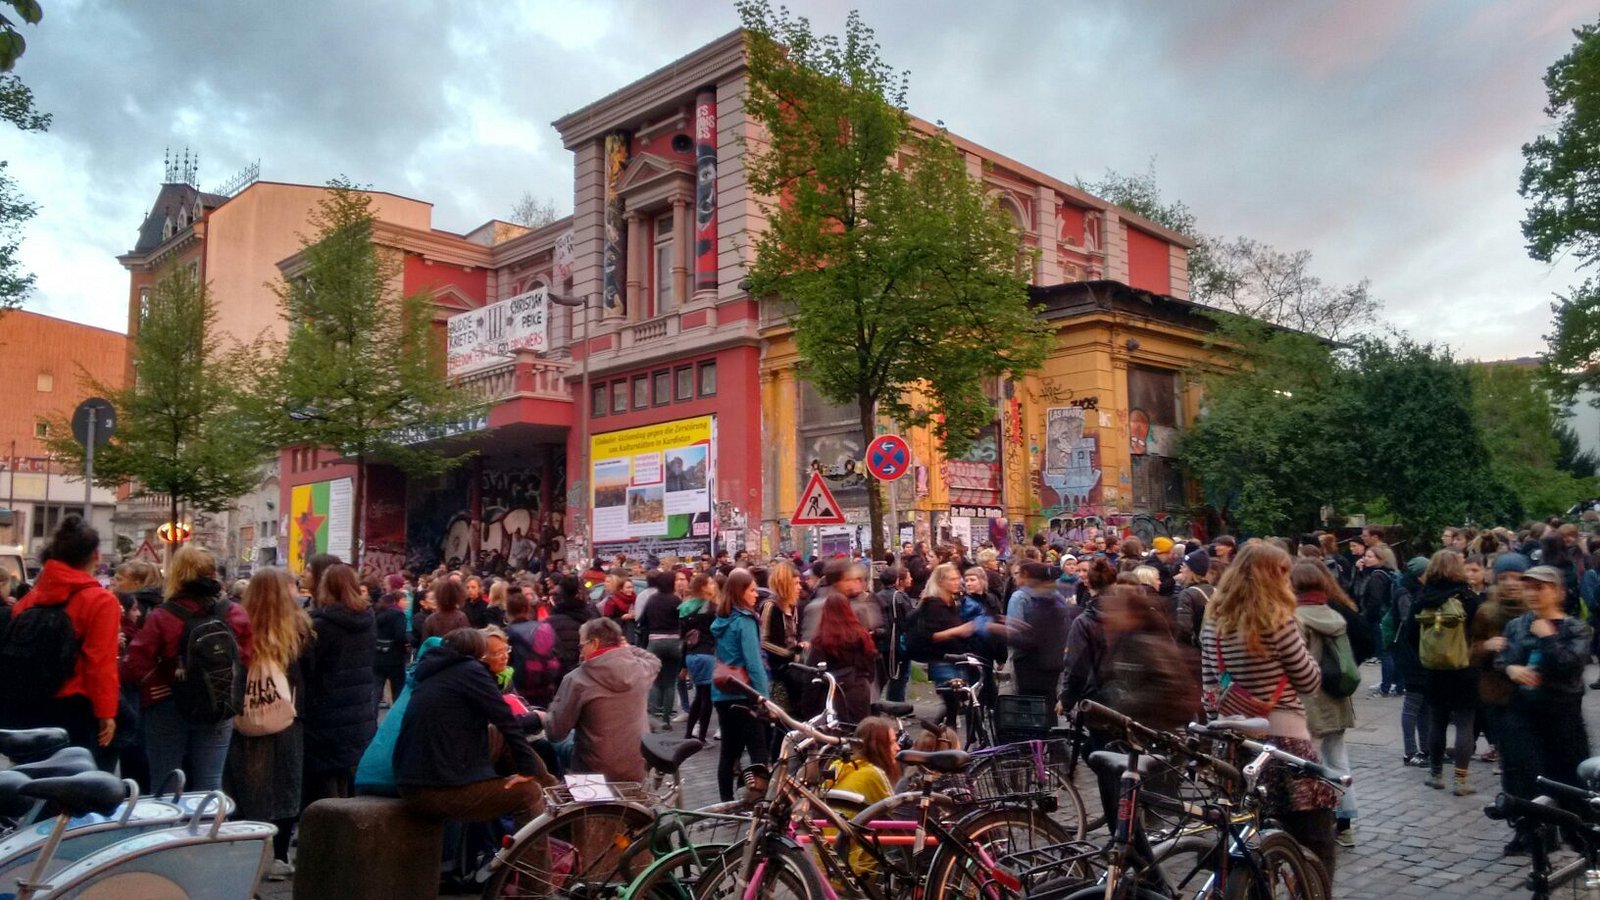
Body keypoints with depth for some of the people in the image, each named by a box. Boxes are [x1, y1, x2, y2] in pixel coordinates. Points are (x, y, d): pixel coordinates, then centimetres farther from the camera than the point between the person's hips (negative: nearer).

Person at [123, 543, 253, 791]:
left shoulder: (162, 616, -12)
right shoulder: (236, 615, -5)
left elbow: (135, 668, -13)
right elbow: (248, 663, -7)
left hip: (169, 710, -2)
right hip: (219, 712, 2)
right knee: (210, 785, 8)